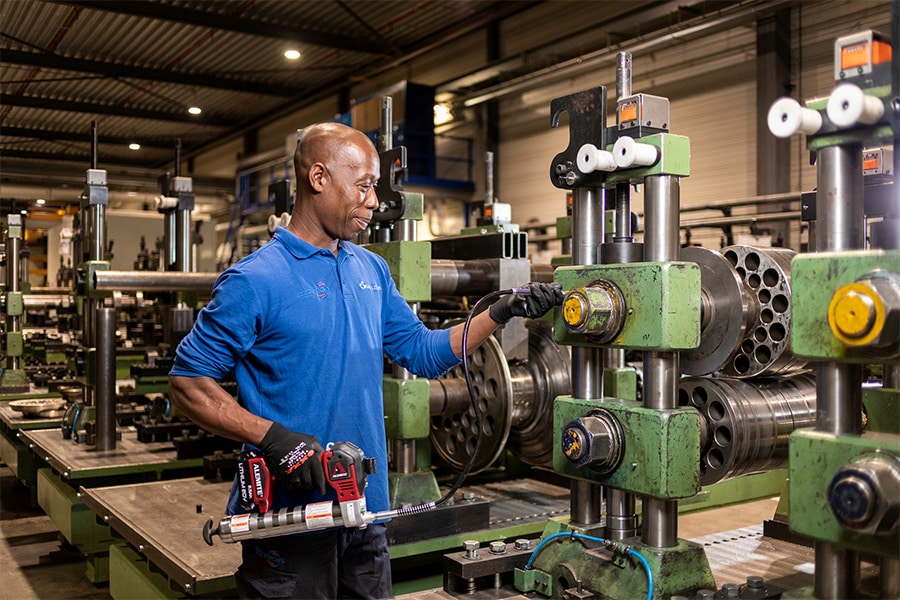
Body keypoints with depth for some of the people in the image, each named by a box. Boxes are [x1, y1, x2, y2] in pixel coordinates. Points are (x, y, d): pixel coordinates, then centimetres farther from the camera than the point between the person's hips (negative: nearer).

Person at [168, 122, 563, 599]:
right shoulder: (255, 280, -13)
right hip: (289, 522, -6)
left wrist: (501, 312, 4)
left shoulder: (372, 271, 8)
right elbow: (188, 383, -12)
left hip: (366, 509, 6)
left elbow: (423, 353, 13)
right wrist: (271, 436, -24)